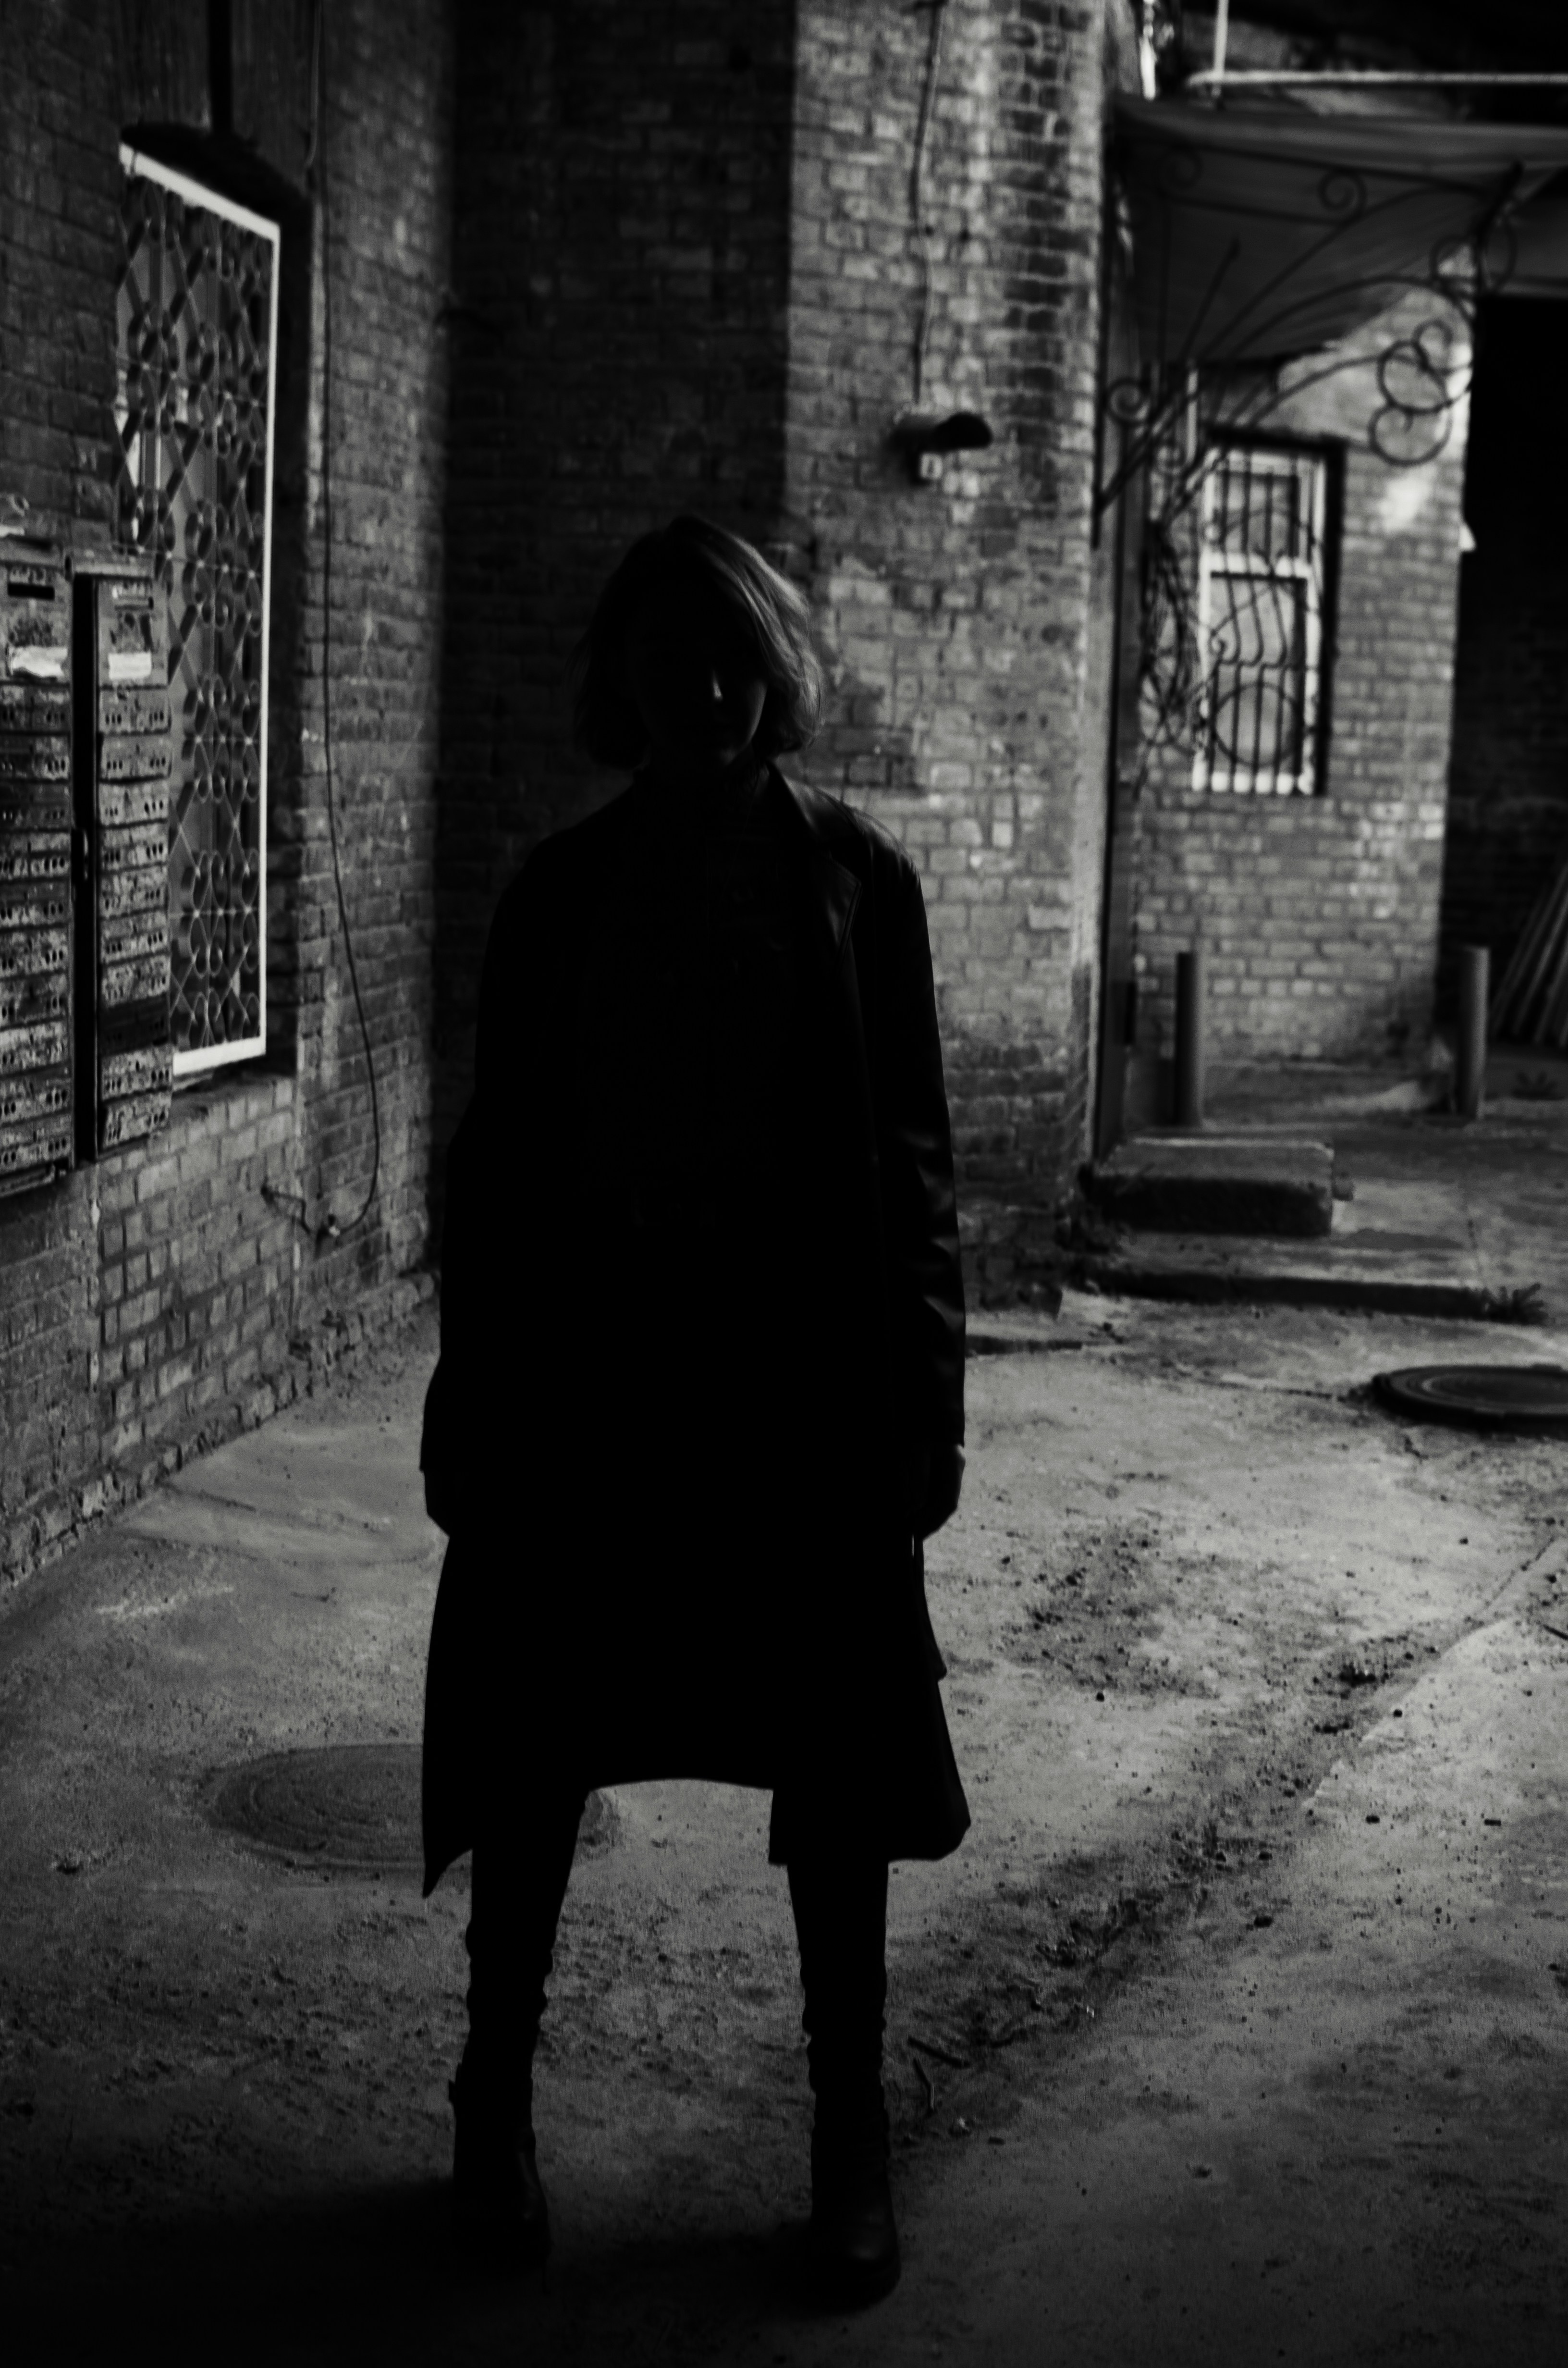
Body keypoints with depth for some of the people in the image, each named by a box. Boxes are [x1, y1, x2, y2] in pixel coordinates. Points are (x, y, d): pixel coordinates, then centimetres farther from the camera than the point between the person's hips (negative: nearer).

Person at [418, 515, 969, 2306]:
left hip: (803, 1379, -1)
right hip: (584, 1374, 1)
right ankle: (497, 2104, 27)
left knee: (830, 1762, 6)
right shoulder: (562, 891, 2)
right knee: (534, 1750, 9)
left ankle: (850, 2140, 21)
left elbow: (911, 1155, -1)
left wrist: (921, 1398, -4)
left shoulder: (855, 879, -1)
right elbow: (496, 1152, 4)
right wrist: (471, 1398, 1)